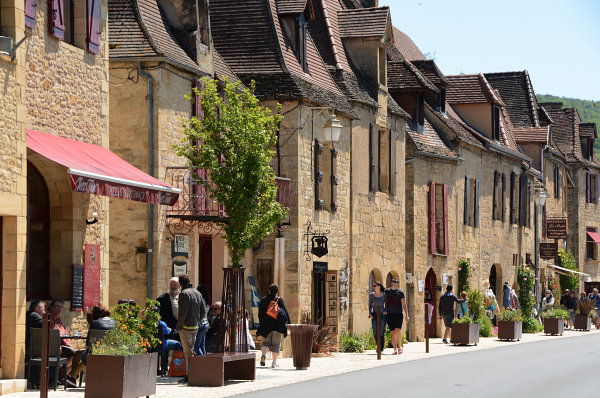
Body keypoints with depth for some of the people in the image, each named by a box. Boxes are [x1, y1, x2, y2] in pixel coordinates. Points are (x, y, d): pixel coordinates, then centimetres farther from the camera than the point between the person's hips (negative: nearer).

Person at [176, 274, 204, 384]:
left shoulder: (184, 294, -14)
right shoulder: (198, 293, 10)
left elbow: (183, 312, -20)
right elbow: (203, 312, 12)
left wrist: (179, 325, -9)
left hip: (186, 326, -8)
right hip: (195, 326, 8)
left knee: (188, 352, -5)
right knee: (191, 350, 15)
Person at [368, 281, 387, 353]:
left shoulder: (384, 295, 3)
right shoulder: (371, 295, 8)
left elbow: (386, 304, 8)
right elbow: (370, 305, 7)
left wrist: (385, 311, -8)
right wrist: (370, 314, -6)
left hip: (382, 315, -2)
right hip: (374, 315, 2)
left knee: (381, 333, -5)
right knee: (375, 332, -4)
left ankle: (381, 348, 4)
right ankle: (379, 346, 17)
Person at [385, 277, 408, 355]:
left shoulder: (400, 292, 2)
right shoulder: (386, 291, 11)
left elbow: (404, 305, -1)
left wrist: (407, 315, -7)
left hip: (398, 314, -3)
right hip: (390, 315, 3)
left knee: (398, 330, -17)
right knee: (392, 332, -1)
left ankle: (399, 346, 3)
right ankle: (395, 349, 4)